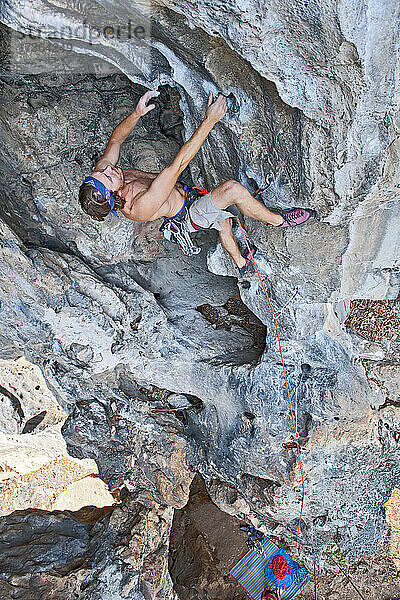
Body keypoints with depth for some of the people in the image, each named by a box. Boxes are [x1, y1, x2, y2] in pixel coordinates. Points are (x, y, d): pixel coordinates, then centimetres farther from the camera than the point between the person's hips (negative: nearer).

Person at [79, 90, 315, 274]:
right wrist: (210, 120, -39)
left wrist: (136, 113, -25)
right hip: (187, 214, -9)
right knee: (234, 189, -21)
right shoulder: (140, 207, -43)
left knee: (224, 221, 26)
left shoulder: (100, 171, -21)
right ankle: (278, 219, 4)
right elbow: (178, 163, -42)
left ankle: (241, 262, 49)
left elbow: (116, 139, -5)